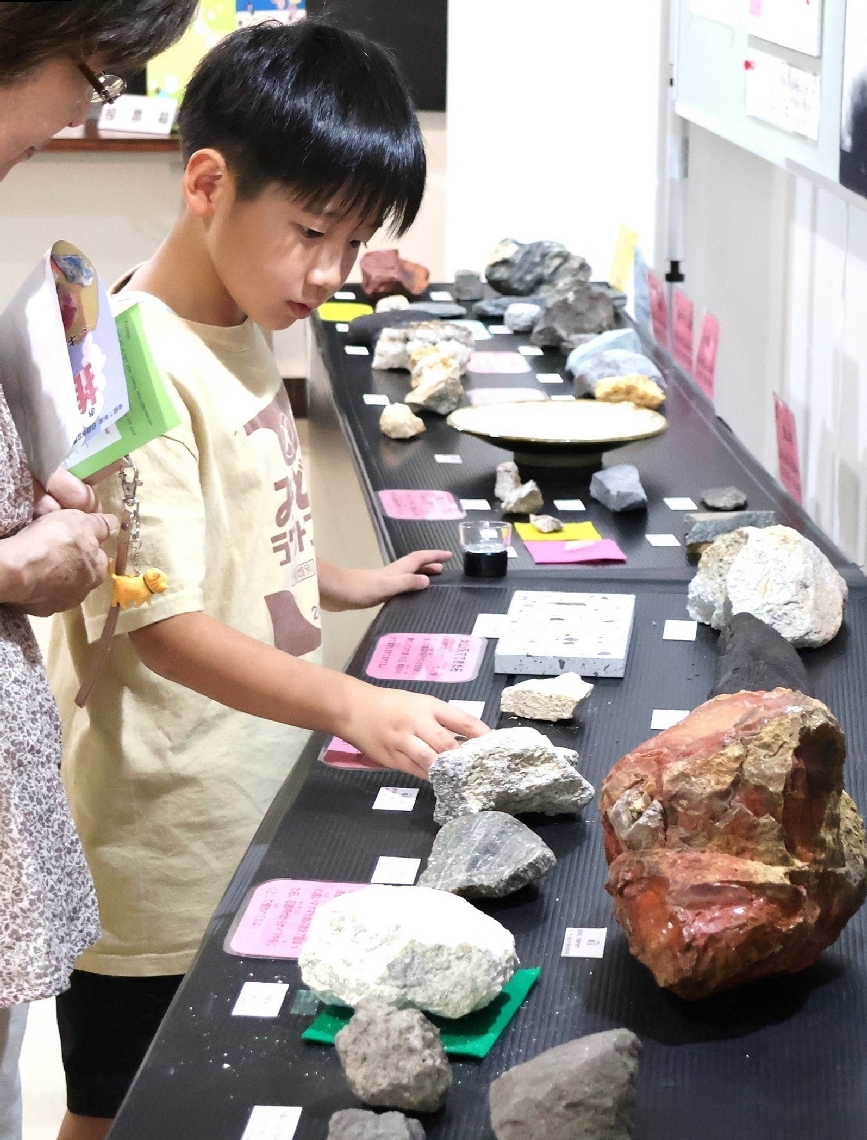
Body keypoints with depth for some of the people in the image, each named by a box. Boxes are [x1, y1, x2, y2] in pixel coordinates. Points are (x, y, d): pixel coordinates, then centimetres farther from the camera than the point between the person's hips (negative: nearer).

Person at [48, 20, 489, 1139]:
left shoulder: (238, 336, 8)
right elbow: (160, 623, -29)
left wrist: (344, 583, 12)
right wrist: (348, 704, -39)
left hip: (251, 814, 9)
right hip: (164, 850, -9)